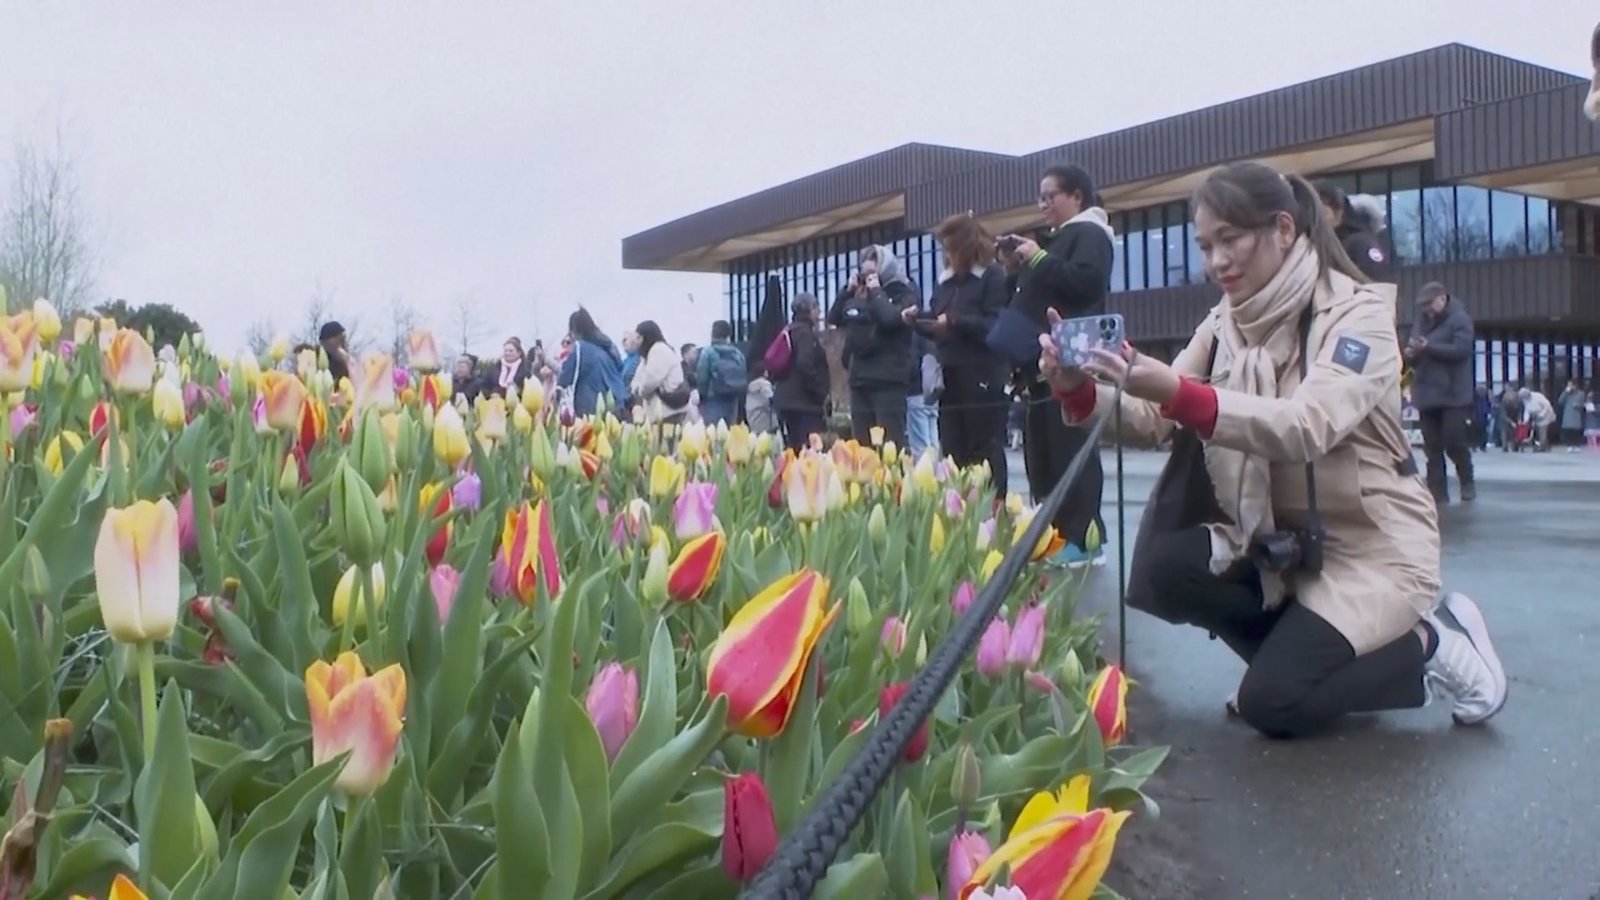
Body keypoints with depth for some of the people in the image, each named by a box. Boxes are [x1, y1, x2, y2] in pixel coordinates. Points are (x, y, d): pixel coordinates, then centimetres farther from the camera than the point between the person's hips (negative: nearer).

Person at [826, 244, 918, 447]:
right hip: (860, 379, 6)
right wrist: (848, 290, 7)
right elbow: (833, 320, 15)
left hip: (888, 380, -6)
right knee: (860, 444, 7)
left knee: (891, 444, -11)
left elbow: (890, 318, -20)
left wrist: (876, 292, -8)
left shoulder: (904, 293, -1)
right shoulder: (859, 295, 16)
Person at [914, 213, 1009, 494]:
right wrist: (918, 322, -1)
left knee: (985, 450, -2)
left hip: (982, 377, -7)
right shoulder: (945, 281, 14)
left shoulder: (993, 277, -6)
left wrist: (955, 320, -21)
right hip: (951, 376, 7)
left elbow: (995, 326, -16)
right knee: (952, 451, 8)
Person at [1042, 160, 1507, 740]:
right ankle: (1298, 653, 6)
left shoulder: (1359, 312, -16)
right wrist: (1080, 392, -27)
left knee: (1271, 704, -17)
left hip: (1371, 544, -6)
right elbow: (1155, 419, -7)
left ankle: (1431, 644, 7)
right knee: (1163, 565, -18)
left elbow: (1308, 425, -35)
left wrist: (1180, 395, -48)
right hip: (1278, 540, 6)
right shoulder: (1224, 324, 4)